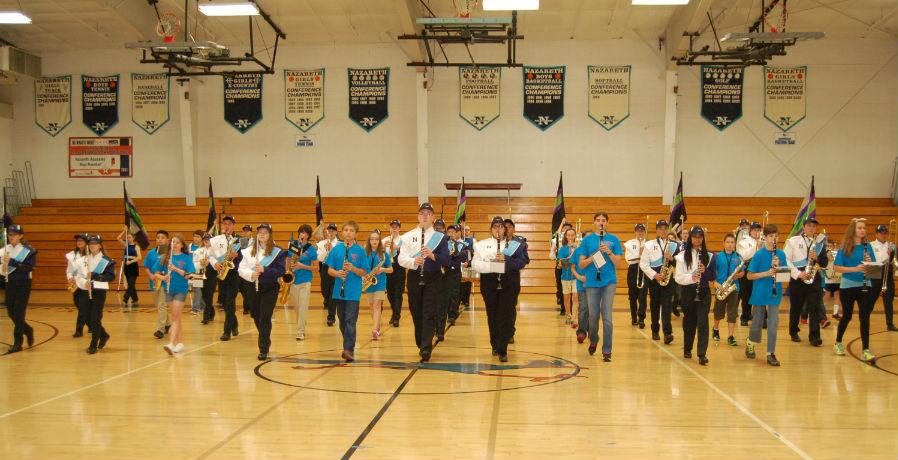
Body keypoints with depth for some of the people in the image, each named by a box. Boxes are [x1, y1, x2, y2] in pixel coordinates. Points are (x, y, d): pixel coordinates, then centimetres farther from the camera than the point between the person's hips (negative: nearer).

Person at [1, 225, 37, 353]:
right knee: (11, 312, 8)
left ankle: (17, 343, 4)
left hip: (23, 284, -5)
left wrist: (12, 262, -25)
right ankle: (28, 330, 32)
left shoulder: (28, 250, -8)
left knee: (18, 312, -5)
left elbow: (30, 267, -19)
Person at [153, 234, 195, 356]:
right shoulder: (165, 258, 5)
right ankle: (179, 343, 21)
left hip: (181, 290, -4)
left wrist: (176, 269, -23)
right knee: (175, 317, 13)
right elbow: (156, 274, 5)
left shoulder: (186, 258, -3)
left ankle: (171, 344, -21)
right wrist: (163, 277, -15)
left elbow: (188, 275, -11)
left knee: (175, 317, -12)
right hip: (168, 290, 4)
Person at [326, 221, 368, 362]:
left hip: (353, 292, -3)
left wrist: (353, 268, -18)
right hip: (339, 291, 3)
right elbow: (329, 270, 6)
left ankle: (349, 349, -13)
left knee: (350, 321, -10)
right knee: (342, 321, 12)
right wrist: (337, 273, -15)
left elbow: (364, 272, 0)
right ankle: (349, 345, 25)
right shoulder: (336, 249, 5)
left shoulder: (360, 250, -1)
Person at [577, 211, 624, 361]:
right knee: (593, 316, 9)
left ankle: (607, 351, 0)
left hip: (609, 281, -1)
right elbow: (581, 264, 4)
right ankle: (593, 340, 35)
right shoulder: (587, 240, 6)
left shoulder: (614, 239, 5)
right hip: (592, 282, 1)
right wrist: (593, 257, -14)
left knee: (607, 317, -6)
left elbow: (619, 263, 1)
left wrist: (609, 252, -15)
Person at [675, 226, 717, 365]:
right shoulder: (682, 256, 1)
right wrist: (691, 277, -23)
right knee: (689, 321, 9)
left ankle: (702, 354, -14)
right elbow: (678, 277, -5)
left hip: (704, 292, 0)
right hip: (688, 292, 0)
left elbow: (713, 276, 5)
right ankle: (687, 349, 27)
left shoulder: (709, 256, 5)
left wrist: (705, 271, -15)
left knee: (703, 322, -10)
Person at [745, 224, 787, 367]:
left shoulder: (781, 254, 2)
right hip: (760, 294, -2)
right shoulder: (758, 254, -7)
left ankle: (771, 354, 7)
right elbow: (750, 276, -7)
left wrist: (778, 267, -15)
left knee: (773, 324, 0)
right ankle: (750, 344, 36)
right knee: (757, 323, 10)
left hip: (775, 294, 2)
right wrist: (766, 273, -19)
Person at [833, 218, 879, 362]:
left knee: (865, 317, -5)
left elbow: (875, 267, 7)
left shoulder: (867, 246, 4)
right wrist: (855, 268, -21)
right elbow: (838, 268, -10)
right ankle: (838, 343, 31)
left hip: (865, 286, 2)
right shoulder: (845, 247, -6)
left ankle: (866, 350, -4)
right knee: (847, 316, 10)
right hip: (848, 286, -2)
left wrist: (870, 263, -15)